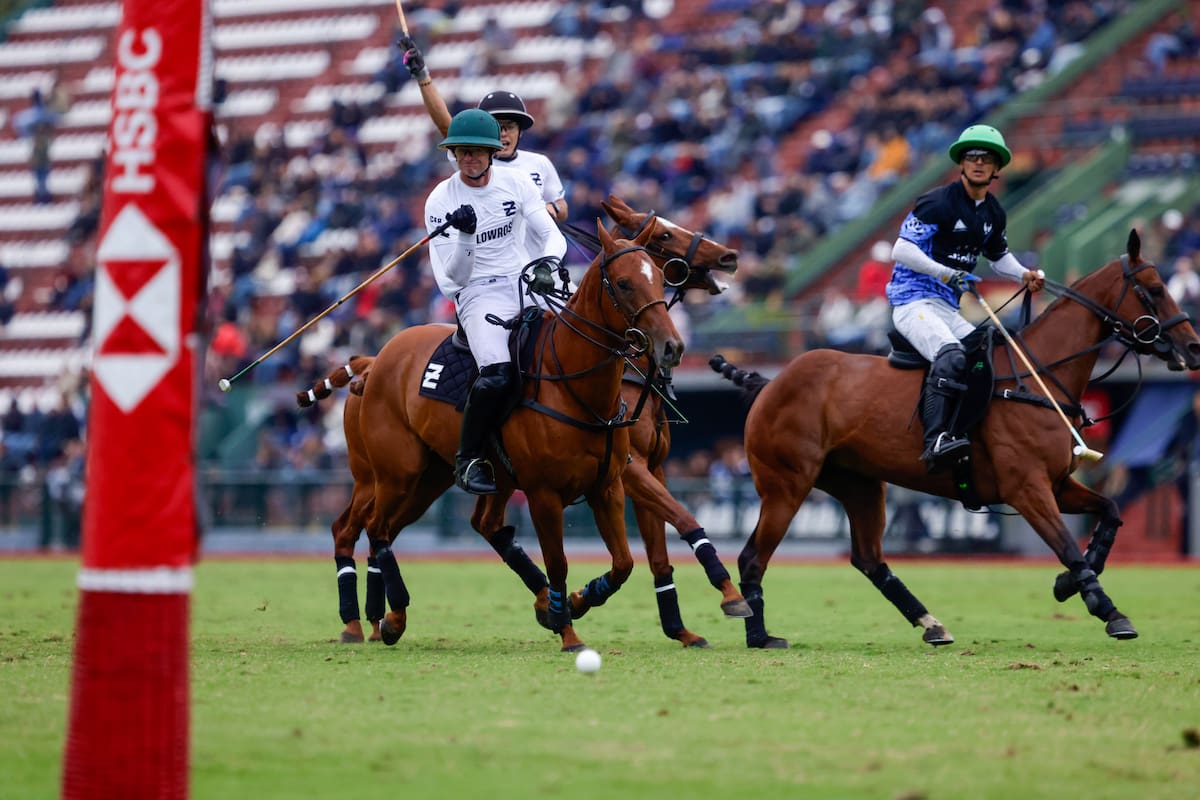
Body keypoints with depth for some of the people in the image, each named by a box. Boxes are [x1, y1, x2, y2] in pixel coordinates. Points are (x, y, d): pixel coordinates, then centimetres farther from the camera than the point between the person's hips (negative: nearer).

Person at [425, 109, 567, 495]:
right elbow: (452, 280, -8)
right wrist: (465, 236, -26)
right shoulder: (440, 201, -5)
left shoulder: (515, 183, 3)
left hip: (528, 285, 4)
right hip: (480, 295, -4)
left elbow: (552, 236, 3)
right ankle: (468, 459, -12)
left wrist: (546, 263, -20)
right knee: (497, 376, -30)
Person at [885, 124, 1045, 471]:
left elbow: (999, 256, 31)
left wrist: (1024, 275, 10)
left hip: (949, 308, 9)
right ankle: (936, 440, -43)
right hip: (913, 300, -9)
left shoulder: (993, 214, 13)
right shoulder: (938, 202, -12)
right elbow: (902, 251, -16)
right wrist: (950, 275, -21)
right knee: (950, 356, -32)